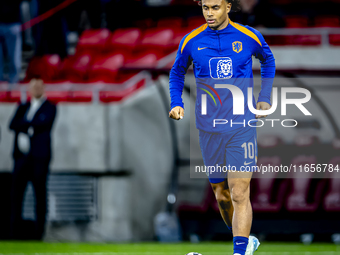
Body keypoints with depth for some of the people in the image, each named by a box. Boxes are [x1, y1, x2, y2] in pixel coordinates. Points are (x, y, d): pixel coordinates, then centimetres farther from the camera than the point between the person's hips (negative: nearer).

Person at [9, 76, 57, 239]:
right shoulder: (23, 107, 20)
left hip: (39, 156, -4)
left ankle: (38, 235, -1)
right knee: (16, 194, -3)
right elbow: (13, 125, 4)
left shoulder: (50, 108, 8)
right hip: (22, 155, 4)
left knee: (40, 195, -3)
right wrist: (30, 126, -9)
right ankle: (14, 233, -2)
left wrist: (24, 124, -4)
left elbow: (43, 123, -10)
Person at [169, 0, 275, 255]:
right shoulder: (192, 41, 0)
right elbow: (177, 72, 19)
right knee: (221, 195, 10)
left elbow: (268, 60, 19)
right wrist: (176, 103, 3)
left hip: (242, 127, -2)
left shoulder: (249, 37, -2)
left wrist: (264, 98, 12)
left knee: (239, 195, -12)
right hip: (209, 129, 2)